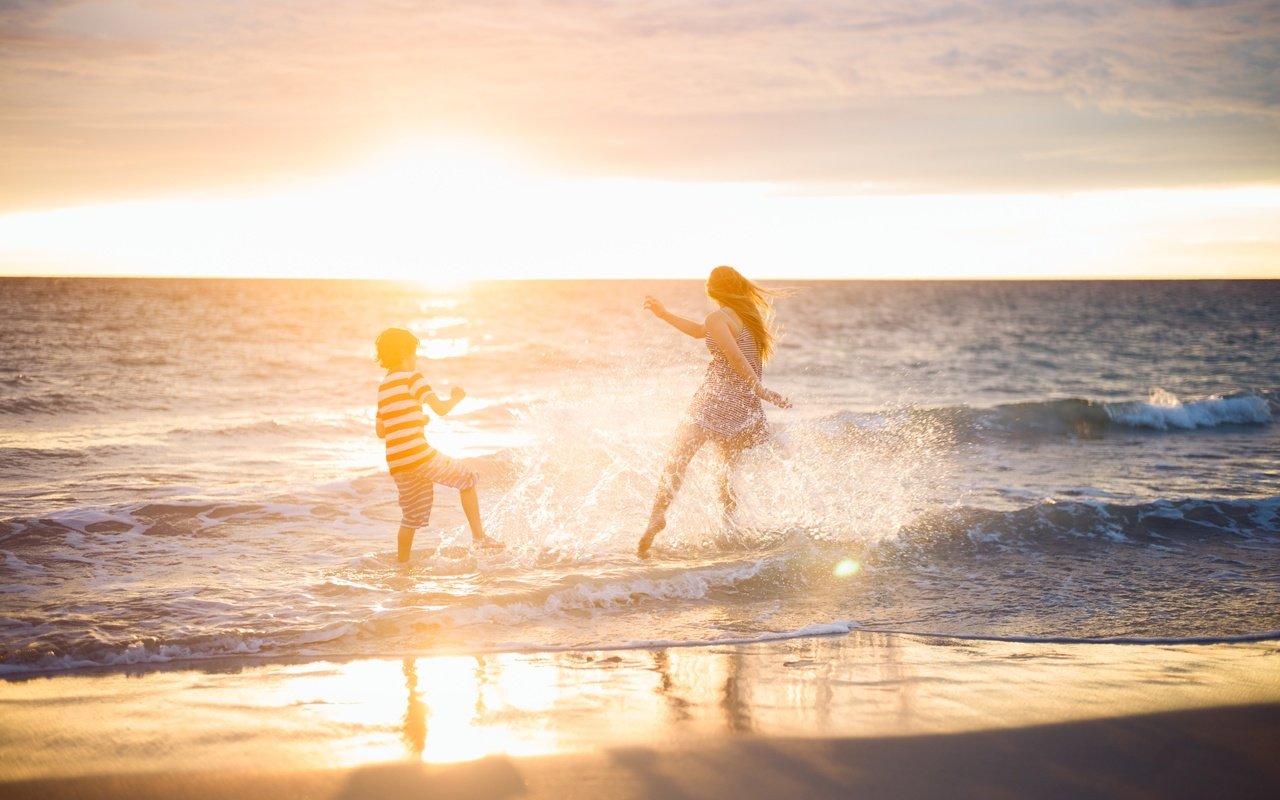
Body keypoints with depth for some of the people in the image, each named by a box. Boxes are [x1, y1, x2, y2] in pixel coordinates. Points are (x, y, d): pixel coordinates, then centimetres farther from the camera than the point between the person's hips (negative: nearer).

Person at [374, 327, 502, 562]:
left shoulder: (383, 388, 18)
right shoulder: (412, 377, -4)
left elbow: (380, 431, 22)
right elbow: (441, 409, -11)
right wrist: (456, 398, 10)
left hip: (397, 464, 7)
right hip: (418, 455, -7)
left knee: (412, 516, 18)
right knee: (466, 479, 9)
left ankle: (402, 565, 20)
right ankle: (478, 536, 2)